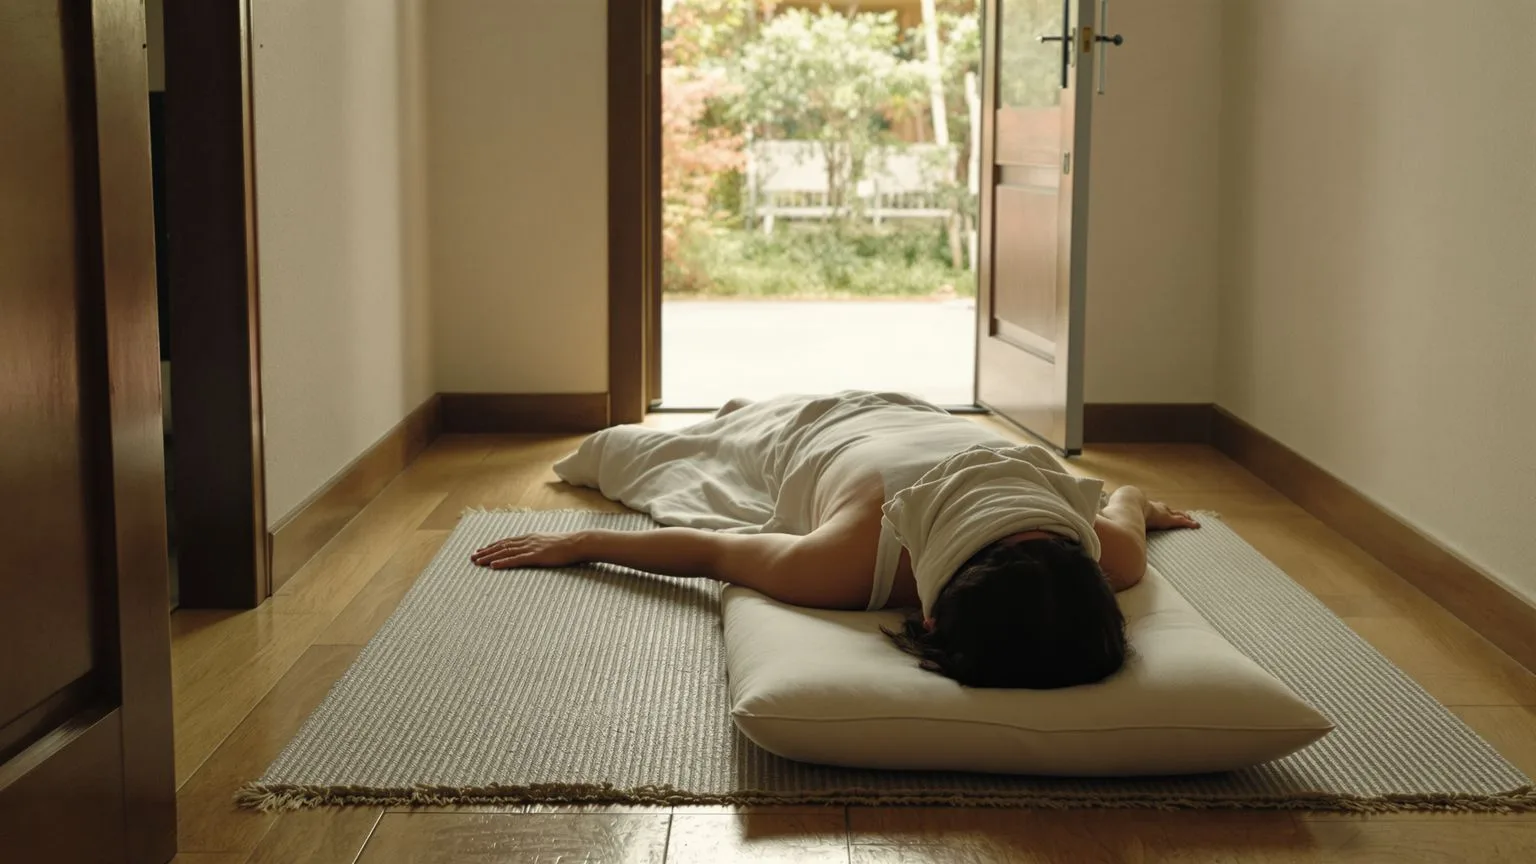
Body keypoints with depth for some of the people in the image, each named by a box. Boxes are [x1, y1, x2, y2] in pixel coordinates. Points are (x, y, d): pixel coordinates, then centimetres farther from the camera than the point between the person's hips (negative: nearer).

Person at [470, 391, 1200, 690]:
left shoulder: (1106, 551, -42)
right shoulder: (848, 563, -50)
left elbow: (1122, 502, -16)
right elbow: (709, 550, -31)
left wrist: (1134, 506, 6)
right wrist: (578, 544, -18)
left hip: (907, 424, 3)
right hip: (800, 438, -2)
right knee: (686, 469, 34)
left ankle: (739, 420, 70)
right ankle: (608, 443, 66)